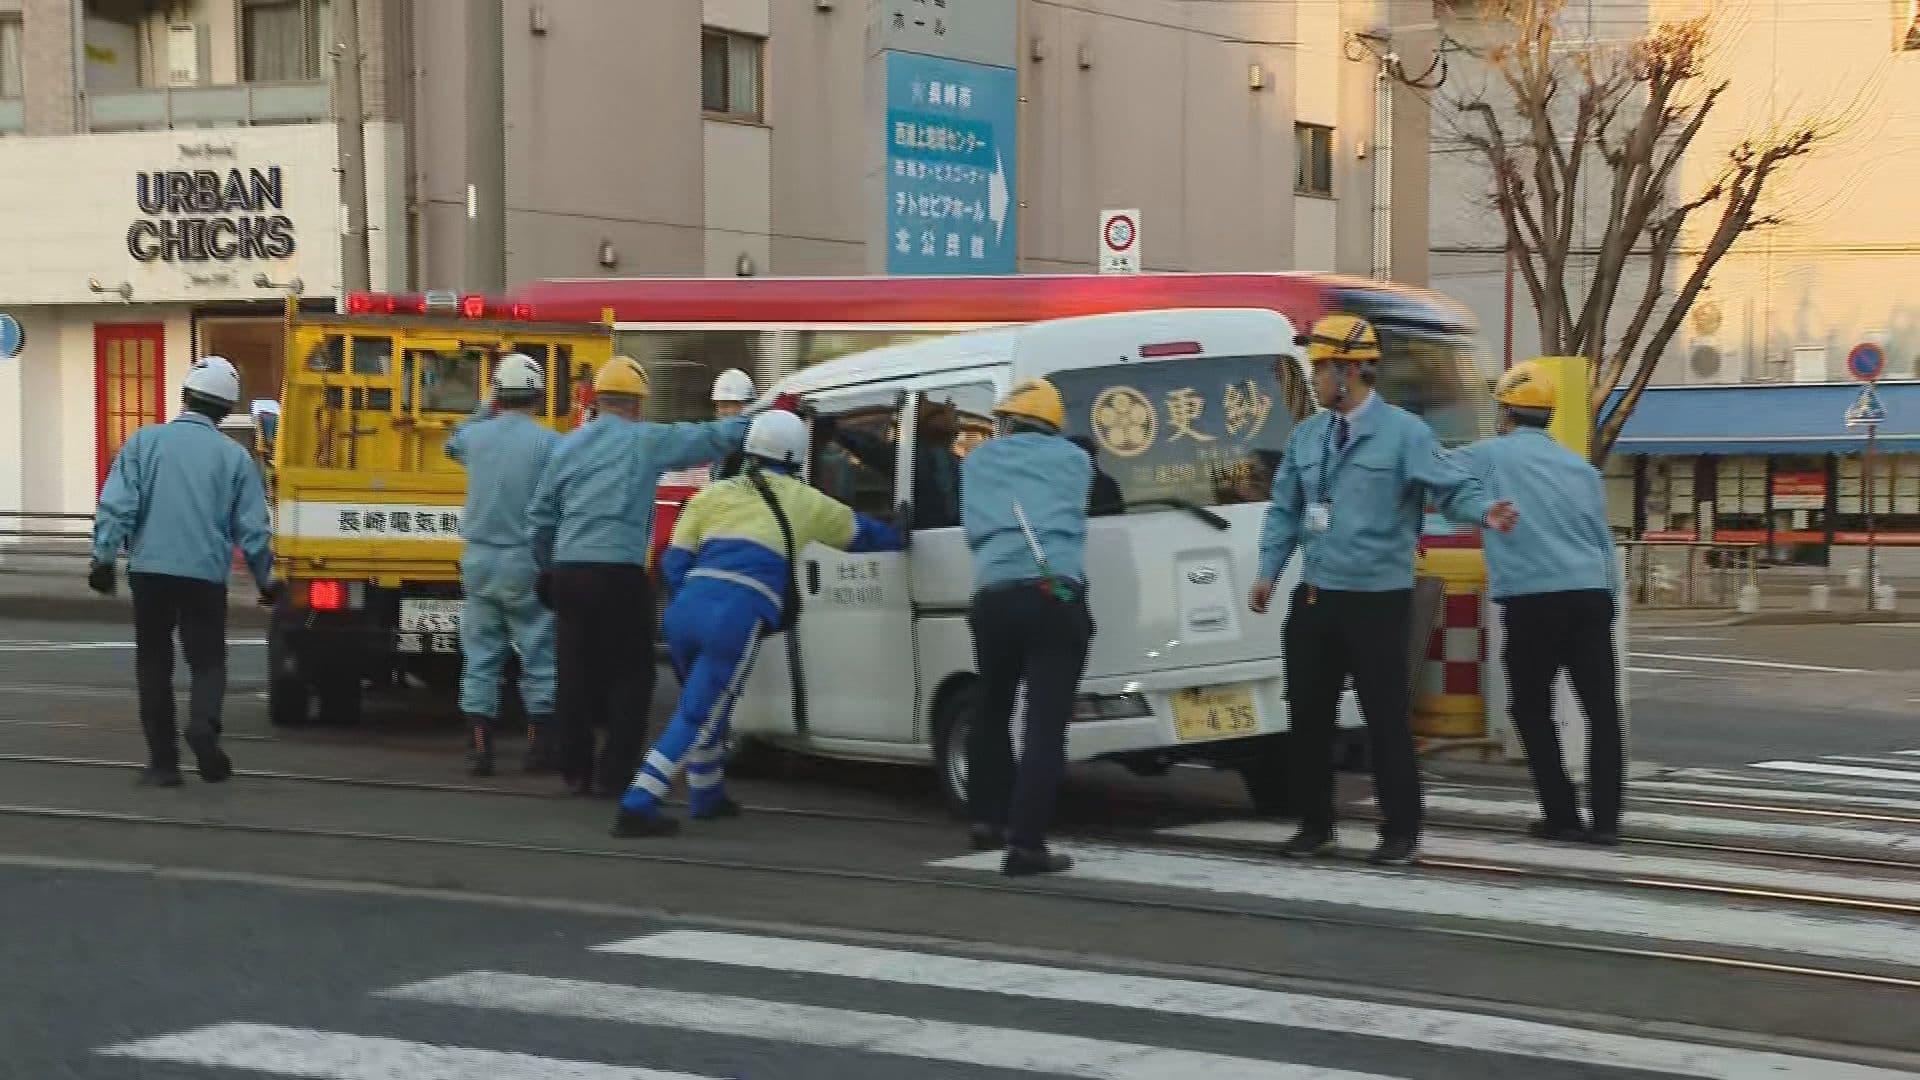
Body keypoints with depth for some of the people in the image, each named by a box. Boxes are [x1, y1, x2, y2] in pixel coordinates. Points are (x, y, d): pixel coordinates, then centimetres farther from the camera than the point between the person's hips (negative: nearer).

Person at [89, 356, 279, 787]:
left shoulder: (145, 442, -1)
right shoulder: (234, 456, 0)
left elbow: (117, 505, -8)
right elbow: (253, 528, 1)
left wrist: (104, 557, -1)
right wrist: (265, 579, 12)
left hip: (150, 571, 1)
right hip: (206, 574, -1)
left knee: (154, 663, 12)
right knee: (207, 660, 10)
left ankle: (163, 762, 10)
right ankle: (203, 724, -20)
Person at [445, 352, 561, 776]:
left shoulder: (476, 435, 2)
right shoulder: (549, 443, -11)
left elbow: (452, 445, 27)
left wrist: (483, 409, 31)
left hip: (480, 560, 4)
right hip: (528, 565, -3)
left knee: (480, 657, 8)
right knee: (539, 657, 7)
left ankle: (479, 750, 6)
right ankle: (540, 748, 8)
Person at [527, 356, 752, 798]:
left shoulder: (568, 444, 12)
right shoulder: (647, 441, -1)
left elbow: (541, 514, 16)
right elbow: (715, 438, -3)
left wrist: (548, 567, 27)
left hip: (568, 573, 5)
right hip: (620, 574, -5)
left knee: (575, 674, 10)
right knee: (630, 675, 4)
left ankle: (576, 770, 14)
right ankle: (613, 773, 1)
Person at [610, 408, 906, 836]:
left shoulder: (714, 493, 19)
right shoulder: (804, 502, 16)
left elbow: (674, 561, 14)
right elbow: (863, 533, 33)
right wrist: (901, 537, 52)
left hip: (687, 609, 4)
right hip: (738, 621, -4)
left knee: (705, 707, 26)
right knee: (697, 716, -2)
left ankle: (707, 796, 40)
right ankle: (636, 807, -13)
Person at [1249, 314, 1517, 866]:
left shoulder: (1403, 432, -8)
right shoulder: (1306, 436, 10)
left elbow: (1453, 487, -13)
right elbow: (1286, 510, 14)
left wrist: (1486, 511, -33)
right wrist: (1269, 571, 6)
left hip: (1378, 599, -6)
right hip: (1314, 597, 6)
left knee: (1385, 716, -2)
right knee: (1308, 714, 10)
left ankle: (1401, 832, 9)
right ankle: (1316, 825, 24)